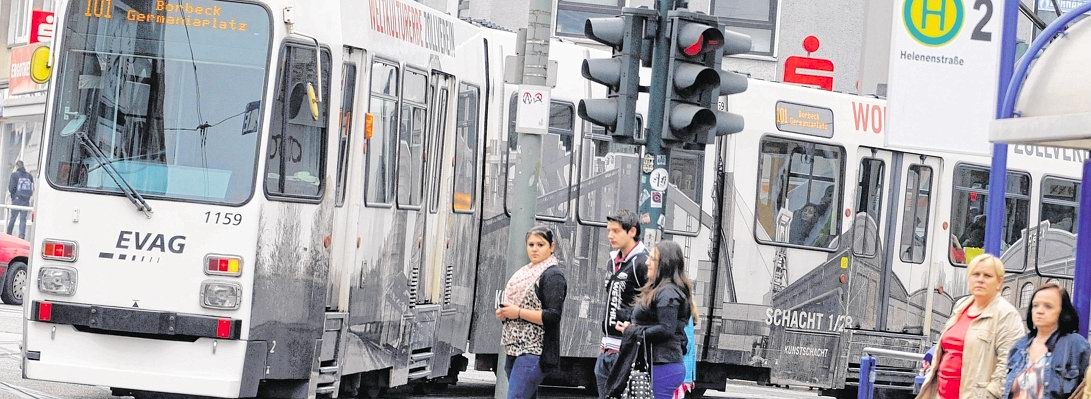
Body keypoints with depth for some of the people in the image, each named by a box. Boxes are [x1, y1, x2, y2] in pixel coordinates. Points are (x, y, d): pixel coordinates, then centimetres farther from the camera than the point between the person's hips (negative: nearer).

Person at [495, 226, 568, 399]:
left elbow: (553, 316, -17)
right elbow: (513, 304, 30)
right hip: (516, 349, 10)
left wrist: (518, 312, -17)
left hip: (534, 352, -10)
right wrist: (503, 313, 7)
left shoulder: (553, 275, -8)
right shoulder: (526, 273, 20)